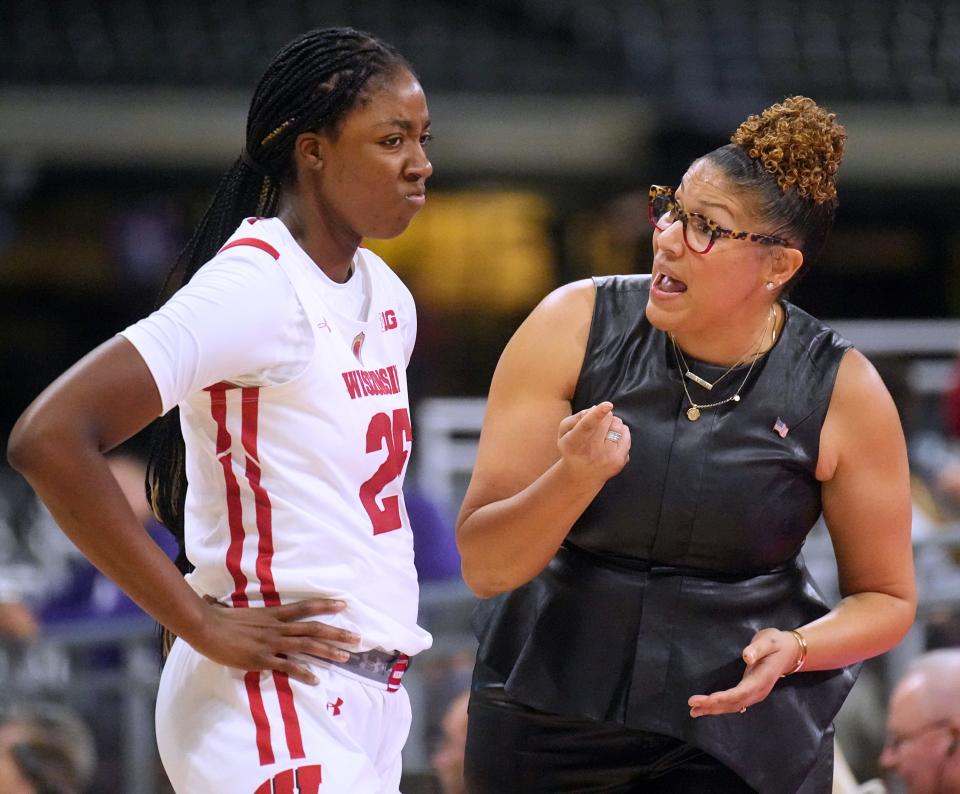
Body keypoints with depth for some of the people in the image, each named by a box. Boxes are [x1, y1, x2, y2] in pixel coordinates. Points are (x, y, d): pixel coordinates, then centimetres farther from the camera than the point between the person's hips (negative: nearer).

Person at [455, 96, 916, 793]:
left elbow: (886, 598, 3)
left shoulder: (841, 391, -10)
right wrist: (576, 477, -30)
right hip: (549, 717, 1)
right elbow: (485, 566, -12)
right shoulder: (574, 327, -10)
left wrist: (793, 649, -17)